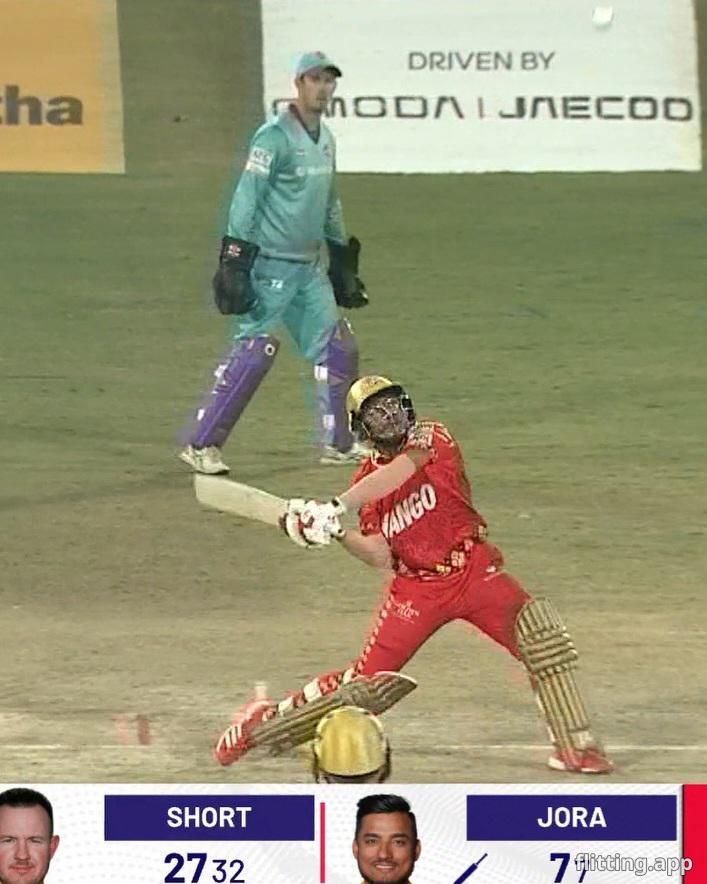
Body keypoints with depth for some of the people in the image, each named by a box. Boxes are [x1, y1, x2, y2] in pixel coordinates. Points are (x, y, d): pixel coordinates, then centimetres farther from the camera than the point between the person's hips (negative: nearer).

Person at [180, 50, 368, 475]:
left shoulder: (326, 139, 13)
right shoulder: (275, 137, -13)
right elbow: (246, 200, -16)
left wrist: (344, 258, 23)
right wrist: (235, 262, -22)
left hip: (309, 268, 8)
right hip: (270, 264, -8)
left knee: (338, 347, 8)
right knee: (252, 352, -11)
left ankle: (338, 442, 19)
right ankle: (201, 444, -5)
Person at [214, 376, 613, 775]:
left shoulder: (431, 437, -6)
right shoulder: (367, 480, 4)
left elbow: (397, 473, -27)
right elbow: (380, 556, -4)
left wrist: (337, 507, -37)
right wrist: (337, 533, -22)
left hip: (474, 571, -2)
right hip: (416, 588, 2)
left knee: (540, 630, -23)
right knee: (368, 678, -1)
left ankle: (574, 745, -16)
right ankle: (270, 717, 19)